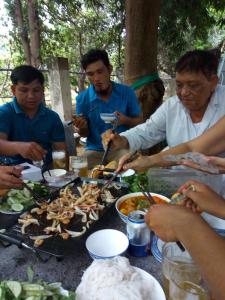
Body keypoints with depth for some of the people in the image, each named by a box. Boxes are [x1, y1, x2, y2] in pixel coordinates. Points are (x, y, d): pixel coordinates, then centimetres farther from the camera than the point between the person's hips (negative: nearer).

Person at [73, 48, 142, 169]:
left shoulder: (127, 92, -4)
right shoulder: (82, 99, -3)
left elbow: (139, 121, 4)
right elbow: (85, 134, 6)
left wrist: (126, 121, -19)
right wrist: (82, 127, -19)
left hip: (122, 148, 0)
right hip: (95, 151, 1)